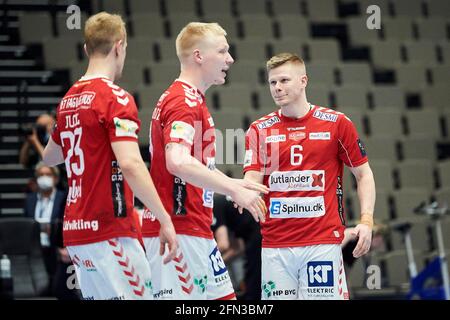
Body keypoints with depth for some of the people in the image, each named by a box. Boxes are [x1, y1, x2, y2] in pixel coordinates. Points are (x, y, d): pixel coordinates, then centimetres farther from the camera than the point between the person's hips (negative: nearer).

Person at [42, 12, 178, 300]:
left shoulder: (68, 100, 13)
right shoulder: (116, 98, -11)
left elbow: (50, 157, 29)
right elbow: (130, 164, -23)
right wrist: (165, 219, -21)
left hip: (76, 230, 8)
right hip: (110, 232, -8)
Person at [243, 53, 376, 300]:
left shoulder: (336, 123, 3)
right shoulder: (259, 130, 7)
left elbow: (363, 174, 8)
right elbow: (253, 180, -2)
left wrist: (366, 221, -4)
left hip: (322, 242, -2)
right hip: (274, 245, 2)